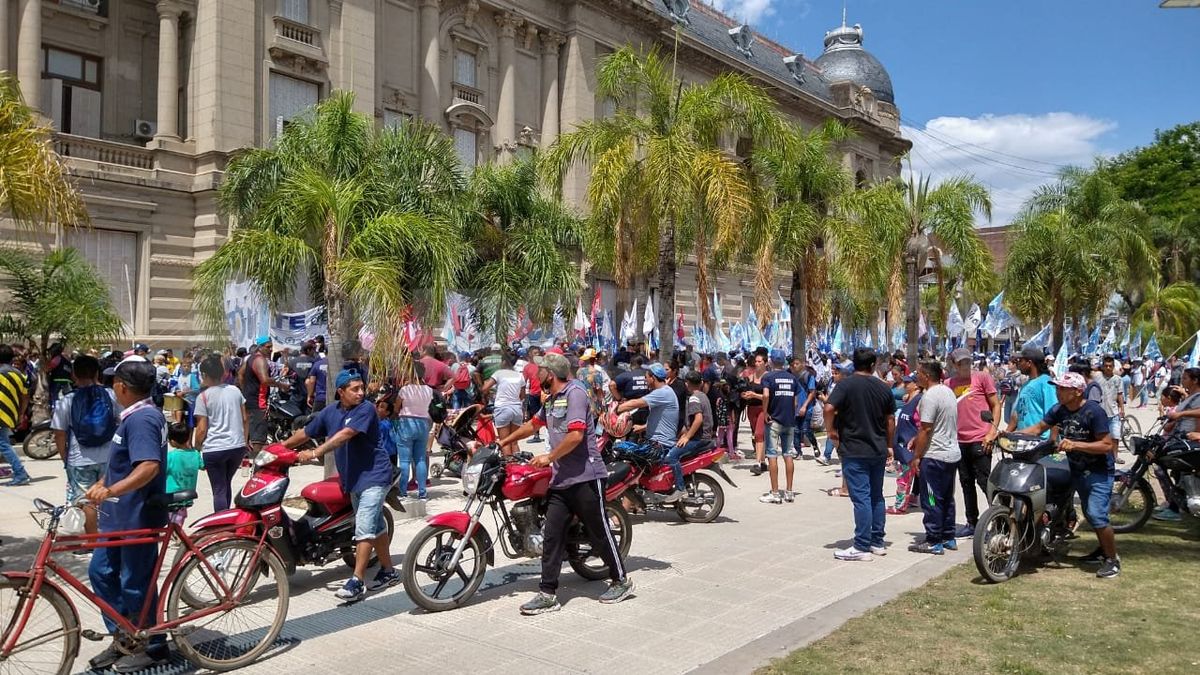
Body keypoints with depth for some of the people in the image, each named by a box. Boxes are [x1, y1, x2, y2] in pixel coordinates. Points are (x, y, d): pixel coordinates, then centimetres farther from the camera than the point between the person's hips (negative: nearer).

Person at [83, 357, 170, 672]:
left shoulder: (141, 419, -21)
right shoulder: (143, 414, 11)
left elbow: (149, 467, -34)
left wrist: (109, 491, -41)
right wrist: (102, 483, 23)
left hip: (137, 517, -10)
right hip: (121, 514, 10)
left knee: (135, 583, 2)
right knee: (101, 571, 16)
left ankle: (153, 648, 17)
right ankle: (123, 638, 27)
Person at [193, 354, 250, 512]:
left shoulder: (203, 396, -7)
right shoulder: (235, 390, 5)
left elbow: (202, 429, -8)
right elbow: (245, 419, 8)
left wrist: (196, 450, 5)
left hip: (214, 450, -5)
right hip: (238, 447, 5)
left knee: (219, 490, 2)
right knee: (227, 484, 23)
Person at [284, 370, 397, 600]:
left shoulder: (366, 409, -15)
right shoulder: (330, 412, 6)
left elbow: (344, 435, -27)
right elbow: (305, 433, 16)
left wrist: (315, 453, -30)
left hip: (374, 476, -7)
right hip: (352, 479, 7)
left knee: (364, 527, -12)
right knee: (375, 527, 16)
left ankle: (357, 581, -9)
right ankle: (388, 571, 28)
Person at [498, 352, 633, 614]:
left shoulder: (574, 392, -12)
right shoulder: (550, 400, 17)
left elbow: (576, 435, -22)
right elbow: (533, 424, 33)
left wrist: (549, 458, -13)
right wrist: (503, 442, 38)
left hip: (585, 478, -8)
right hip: (561, 480, 8)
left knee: (599, 533, 4)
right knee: (552, 536, 3)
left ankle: (621, 580, 22)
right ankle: (547, 594, 8)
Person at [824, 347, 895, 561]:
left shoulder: (846, 384, -10)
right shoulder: (883, 387, 6)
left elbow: (829, 408, -23)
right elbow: (891, 419, 11)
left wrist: (831, 430, -7)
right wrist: (889, 445, 21)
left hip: (854, 451, -5)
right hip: (878, 451, 6)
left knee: (861, 498, -5)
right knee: (876, 496, 15)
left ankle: (861, 547, -2)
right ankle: (877, 542, 22)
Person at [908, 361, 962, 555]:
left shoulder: (930, 396, -18)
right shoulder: (948, 391, 11)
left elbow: (926, 429, -19)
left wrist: (916, 457, -13)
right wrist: (917, 439, 17)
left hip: (934, 457, -10)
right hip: (953, 454, 10)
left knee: (931, 500, -2)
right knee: (947, 499, 16)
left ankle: (933, 542, 3)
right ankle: (948, 538, 24)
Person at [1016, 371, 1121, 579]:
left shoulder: (1093, 411, -22)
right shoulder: (1059, 410, -4)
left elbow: (1107, 445, -23)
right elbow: (1039, 427, 3)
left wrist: (1075, 445, -32)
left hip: (1099, 471, -7)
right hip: (1077, 470, 7)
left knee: (1097, 516, -15)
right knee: (1090, 514, 18)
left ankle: (1113, 559, 2)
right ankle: (1104, 549, 38)